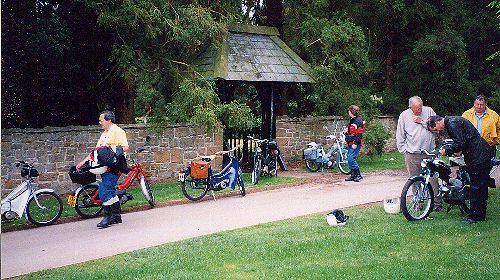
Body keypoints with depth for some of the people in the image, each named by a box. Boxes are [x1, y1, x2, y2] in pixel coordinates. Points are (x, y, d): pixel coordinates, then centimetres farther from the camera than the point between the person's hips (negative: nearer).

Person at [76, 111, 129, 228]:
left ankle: (108, 217, -6)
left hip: (113, 167, -9)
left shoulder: (117, 131, -8)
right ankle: (116, 216, 19)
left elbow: (125, 148, -16)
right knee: (111, 192, 12)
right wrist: (83, 162, 16)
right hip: (105, 167, 9)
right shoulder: (104, 134, 20)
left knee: (104, 191, -13)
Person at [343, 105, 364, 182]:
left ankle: (358, 175, -9)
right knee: (350, 159, 9)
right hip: (350, 144, 10)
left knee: (351, 159, -16)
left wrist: (355, 143, -23)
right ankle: (353, 175, 16)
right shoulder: (351, 120, 19)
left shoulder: (358, 121, -11)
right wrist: (345, 131, 10)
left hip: (355, 144, -10)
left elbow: (359, 134, -18)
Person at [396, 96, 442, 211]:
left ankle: (437, 204, 6)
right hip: (412, 155, 0)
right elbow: (399, 136, 8)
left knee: (433, 179, -1)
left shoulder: (429, 111, 5)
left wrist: (422, 121, -8)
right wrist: (404, 150, 2)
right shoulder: (404, 115, 4)